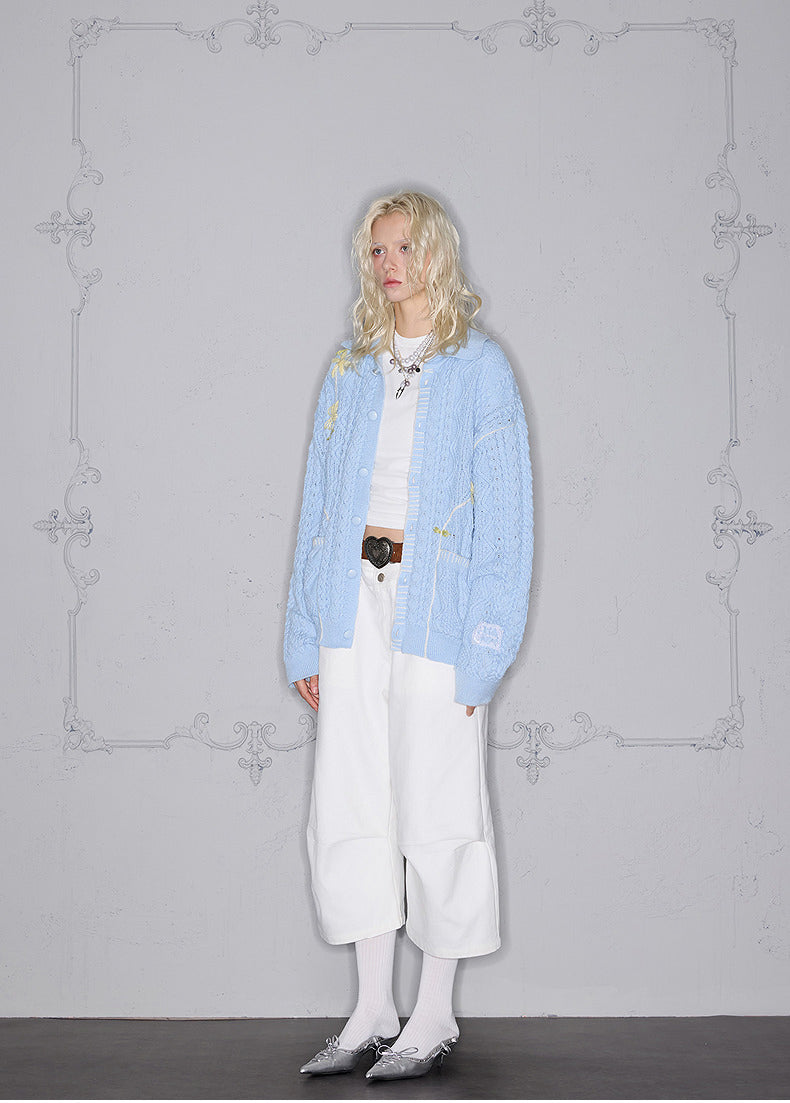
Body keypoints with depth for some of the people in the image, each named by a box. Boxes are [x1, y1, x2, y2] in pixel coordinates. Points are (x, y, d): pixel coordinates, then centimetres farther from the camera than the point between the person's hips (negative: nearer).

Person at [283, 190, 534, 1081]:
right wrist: (304, 635, 8)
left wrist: (485, 646, -12)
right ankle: (373, 1009, 17)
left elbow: (504, 513, -5)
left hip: (436, 602, -5)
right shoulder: (349, 370, 14)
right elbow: (319, 500, 14)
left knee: (435, 809, 0)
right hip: (354, 598, 5)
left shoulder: (479, 369, 0)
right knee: (350, 805, 5)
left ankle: (436, 1015, 13)